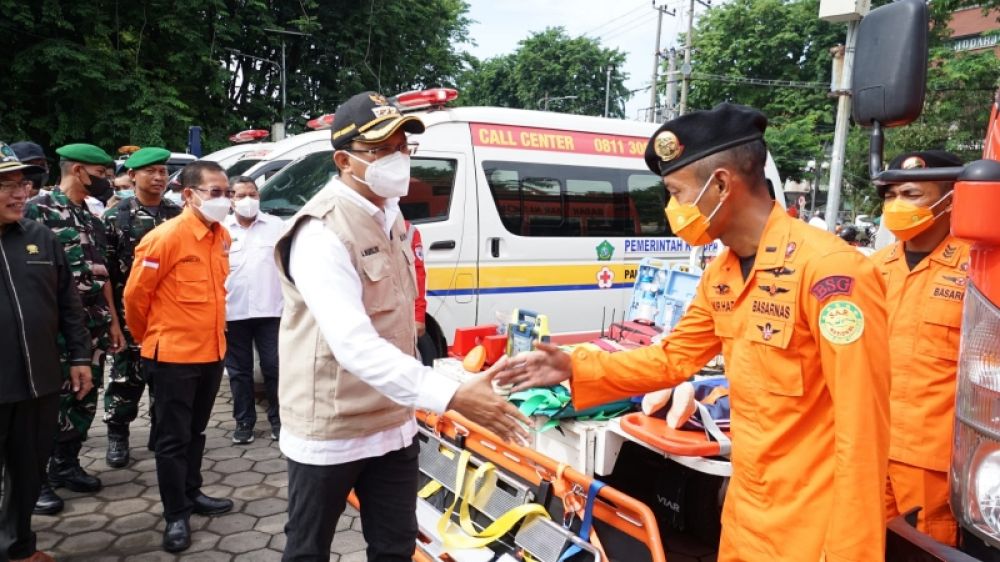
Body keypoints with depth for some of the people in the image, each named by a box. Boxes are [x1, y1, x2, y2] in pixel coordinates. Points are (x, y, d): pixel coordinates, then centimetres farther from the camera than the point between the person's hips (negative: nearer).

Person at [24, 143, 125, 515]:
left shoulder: (91, 219, 14)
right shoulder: (38, 209, -9)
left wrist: (112, 321, 16)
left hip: (93, 327, 7)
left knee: (85, 401, 13)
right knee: (52, 403, 0)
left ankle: (66, 465, 28)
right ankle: (36, 480, 15)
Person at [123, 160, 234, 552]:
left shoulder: (222, 236, 4)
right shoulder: (166, 237, -17)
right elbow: (135, 294, -11)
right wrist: (148, 338, 3)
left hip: (211, 351, 7)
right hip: (173, 355, -6)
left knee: (195, 432, 21)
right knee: (173, 439, 6)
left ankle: (192, 494, 36)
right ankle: (176, 515, 18)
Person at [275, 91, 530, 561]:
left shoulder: (389, 214, 6)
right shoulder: (323, 231, -23)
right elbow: (354, 345, -35)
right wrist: (452, 396, -41)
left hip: (392, 423, 7)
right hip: (330, 430, -7)